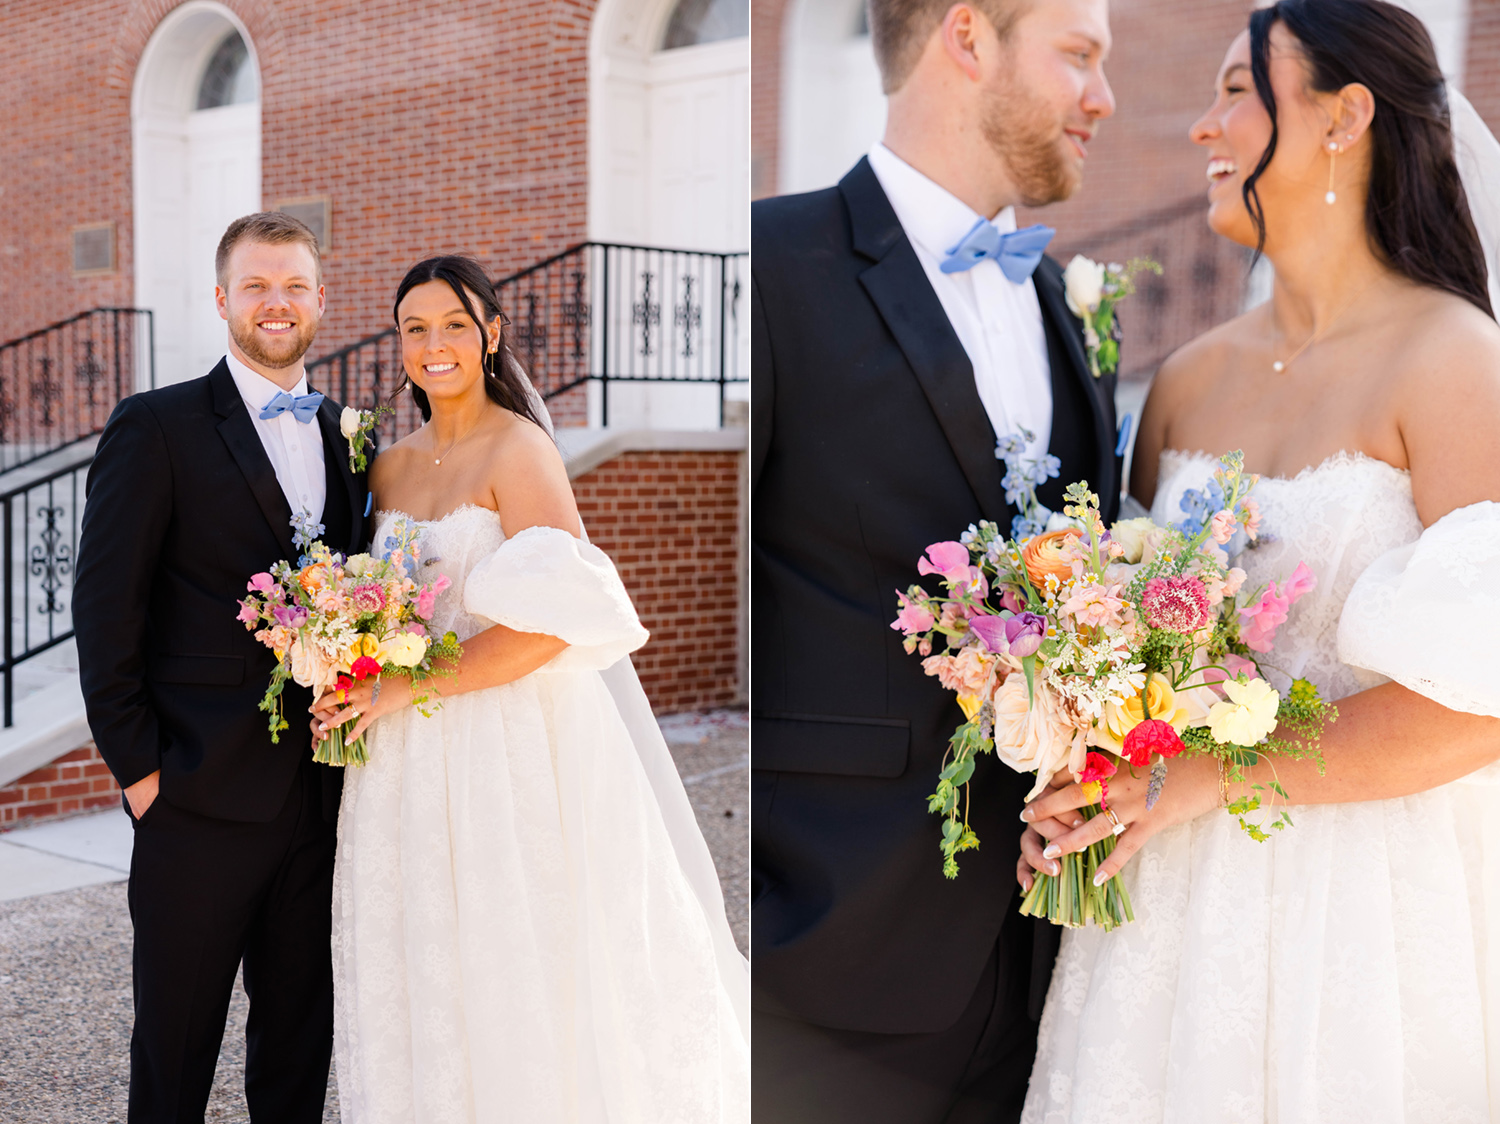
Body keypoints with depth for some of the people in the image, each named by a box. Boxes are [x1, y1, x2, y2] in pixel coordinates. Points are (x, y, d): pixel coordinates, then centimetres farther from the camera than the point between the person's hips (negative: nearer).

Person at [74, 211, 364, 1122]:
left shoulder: (346, 437, 12)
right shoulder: (156, 427, -4)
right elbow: (106, 607, -7)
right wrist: (137, 765, -10)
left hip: (322, 795, 5)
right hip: (202, 796, -4)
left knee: (302, 1043, 15)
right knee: (175, 1051, 9)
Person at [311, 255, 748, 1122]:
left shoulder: (519, 450, -9)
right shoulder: (390, 466, 12)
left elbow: (555, 618, -20)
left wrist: (412, 686, -18)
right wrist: (359, 688, 1)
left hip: (511, 748, -6)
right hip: (413, 758, 6)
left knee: (517, 974, 2)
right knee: (428, 966, 12)